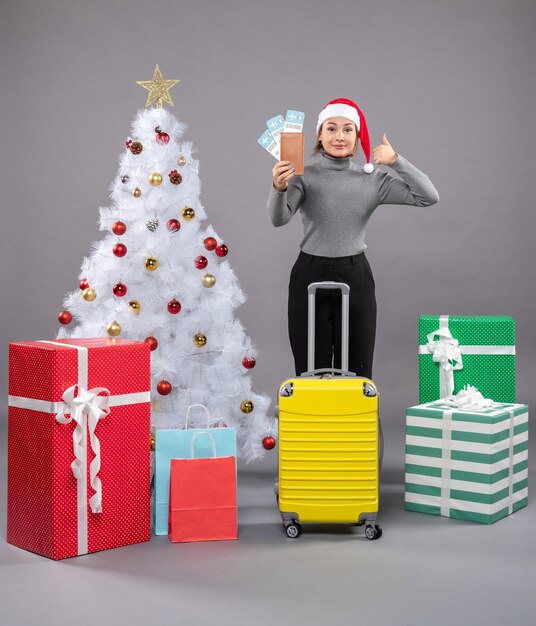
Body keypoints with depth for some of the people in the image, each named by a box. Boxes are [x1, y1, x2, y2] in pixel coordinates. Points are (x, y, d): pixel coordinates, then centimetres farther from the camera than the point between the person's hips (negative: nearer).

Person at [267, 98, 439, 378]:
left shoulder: (373, 179, 5)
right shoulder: (304, 176, -1)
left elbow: (429, 197, -1)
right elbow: (279, 218, -18)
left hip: (355, 279, 2)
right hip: (310, 277, -1)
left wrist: (396, 161, -9)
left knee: (356, 373, 7)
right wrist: (278, 188, -39)